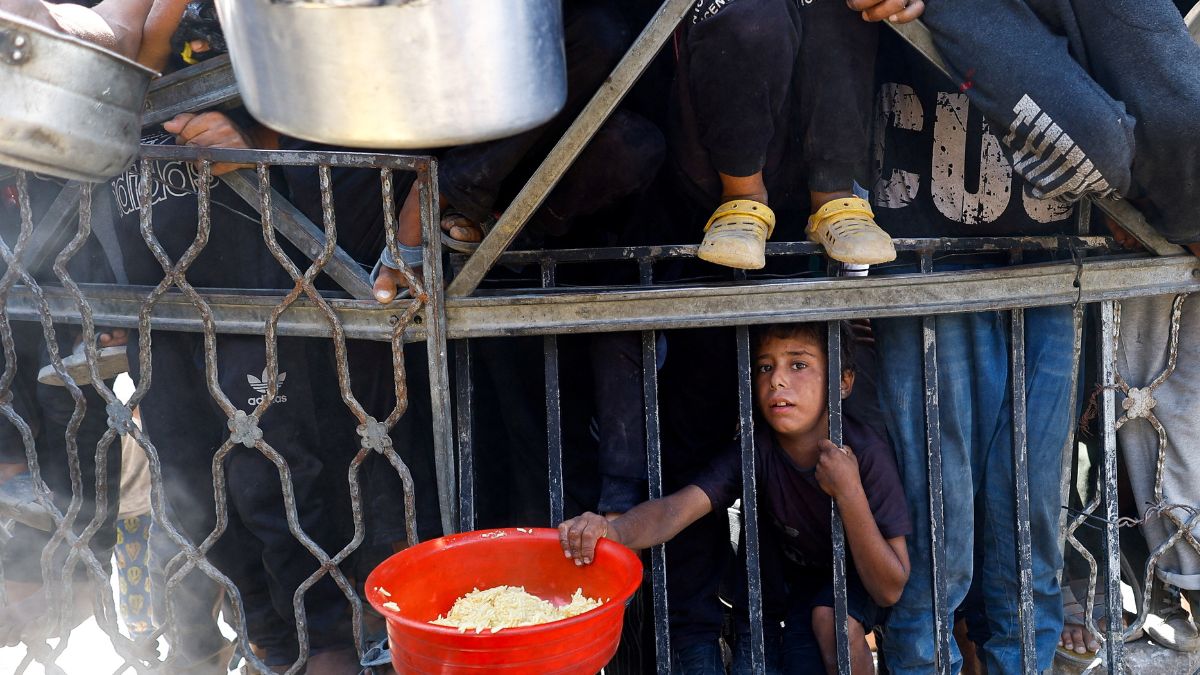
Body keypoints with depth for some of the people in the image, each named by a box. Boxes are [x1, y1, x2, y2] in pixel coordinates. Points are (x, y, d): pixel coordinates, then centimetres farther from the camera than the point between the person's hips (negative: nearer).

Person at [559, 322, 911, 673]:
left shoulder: (866, 452, -30)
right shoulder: (756, 450, -22)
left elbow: (889, 590, -30)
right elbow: (677, 509, -38)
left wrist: (849, 493, -43)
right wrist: (614, 530, -60)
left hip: (862, 577, -2)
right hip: (802, 576, 3)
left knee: (831, 617, -32)